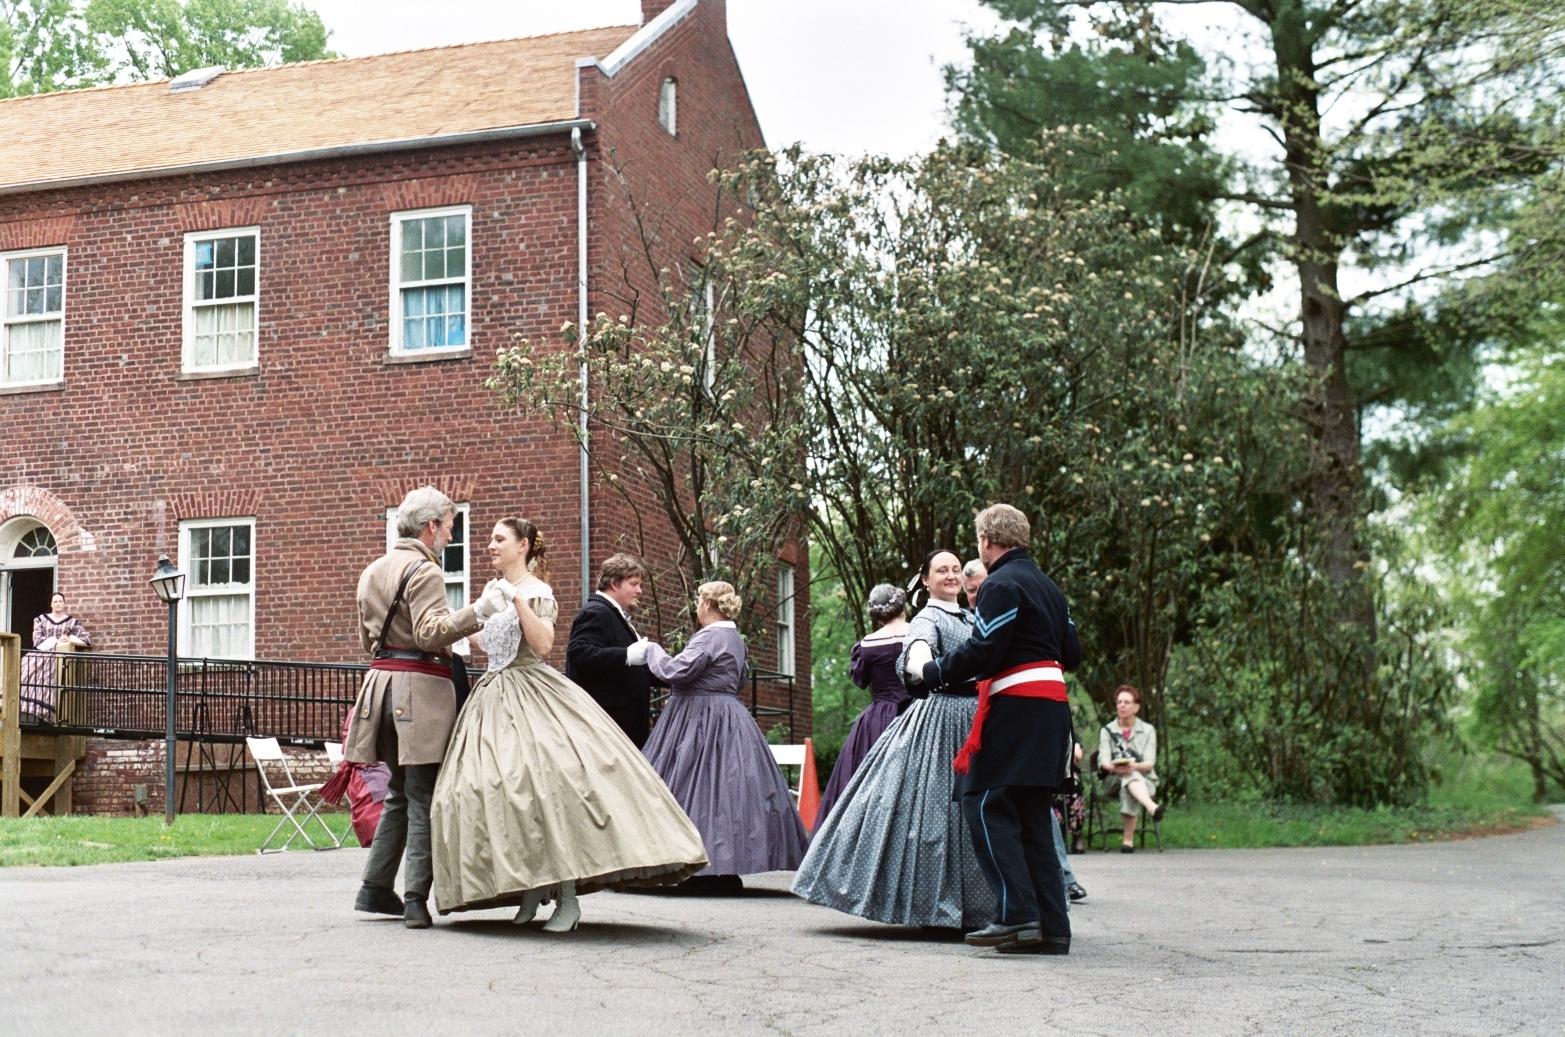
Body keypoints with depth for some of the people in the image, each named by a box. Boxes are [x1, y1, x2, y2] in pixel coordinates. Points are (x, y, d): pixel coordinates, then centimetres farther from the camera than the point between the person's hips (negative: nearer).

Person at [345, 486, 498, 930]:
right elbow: (430, 631, -23)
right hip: (420, 689, -8)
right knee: (423, 798, -5)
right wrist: (477, 612, -29)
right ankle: (415, 898, -8)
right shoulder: (424, 571, -10)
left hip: (382, 680, 8)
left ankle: (375, 889, 16)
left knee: (399, 793, 17)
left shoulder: (373, 571, 17)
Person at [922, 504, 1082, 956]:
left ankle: (1017, 914, -16)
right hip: (1051, 709, 9)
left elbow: (983, 651, -16)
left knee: (985, 803, -7)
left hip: (1015, 708, -9)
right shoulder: (1047, 585, 19)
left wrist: (933, 672, -3)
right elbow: (1072, 653, 20)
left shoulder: (1001, 584, -8)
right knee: (1033, 815, 9)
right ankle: (1051, 926, 6)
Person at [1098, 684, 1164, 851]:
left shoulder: (1148, 730, 10)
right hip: (1113, 780, 0)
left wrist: (1135, 766, -27)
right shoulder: (1107, 730, 12)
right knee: (1131, 777, -35)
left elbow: (1150, 763, -3)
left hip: (1144, 779, 0)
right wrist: (1114, 767, -29)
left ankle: (1128, 839, -42)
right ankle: (1152, 807, -64)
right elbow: (1103, 761, -4)